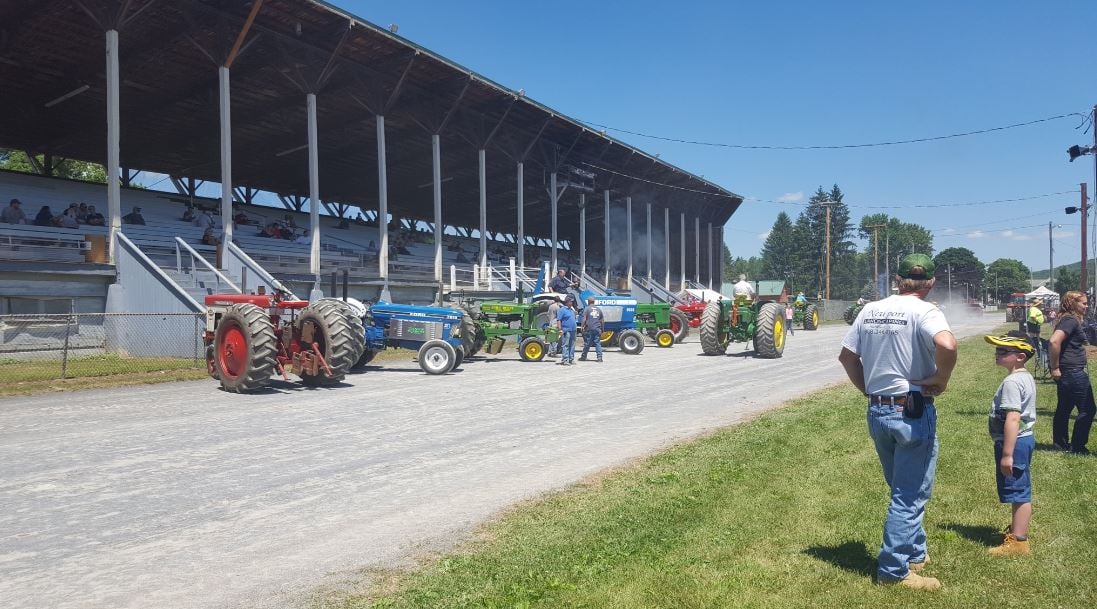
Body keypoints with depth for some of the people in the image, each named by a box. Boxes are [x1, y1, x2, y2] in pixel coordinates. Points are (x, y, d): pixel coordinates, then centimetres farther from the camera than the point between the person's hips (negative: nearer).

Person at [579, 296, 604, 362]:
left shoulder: (587, 309, -3)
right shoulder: (598, 309, 12)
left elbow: (584, 319, -9)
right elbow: (602, 320, 13)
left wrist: (582, 326, 1)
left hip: (589, 329, -3)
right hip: (597, 329, 3)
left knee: (587, 343, 4)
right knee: (598, 343, 3)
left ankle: (583, 357, 15)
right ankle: (599, 357, -4)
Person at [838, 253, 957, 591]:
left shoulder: (871, 310, 7)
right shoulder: (924, 311, -12)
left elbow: (846, 354, 10)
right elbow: (946, 345, -32)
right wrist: (941, 380, -16)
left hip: (877, 411, 7)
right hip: (912, 413, -6)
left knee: (902, 490, 22)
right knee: (910, 496, 4)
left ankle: (915, 554, 35)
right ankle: (893, 570, 10)